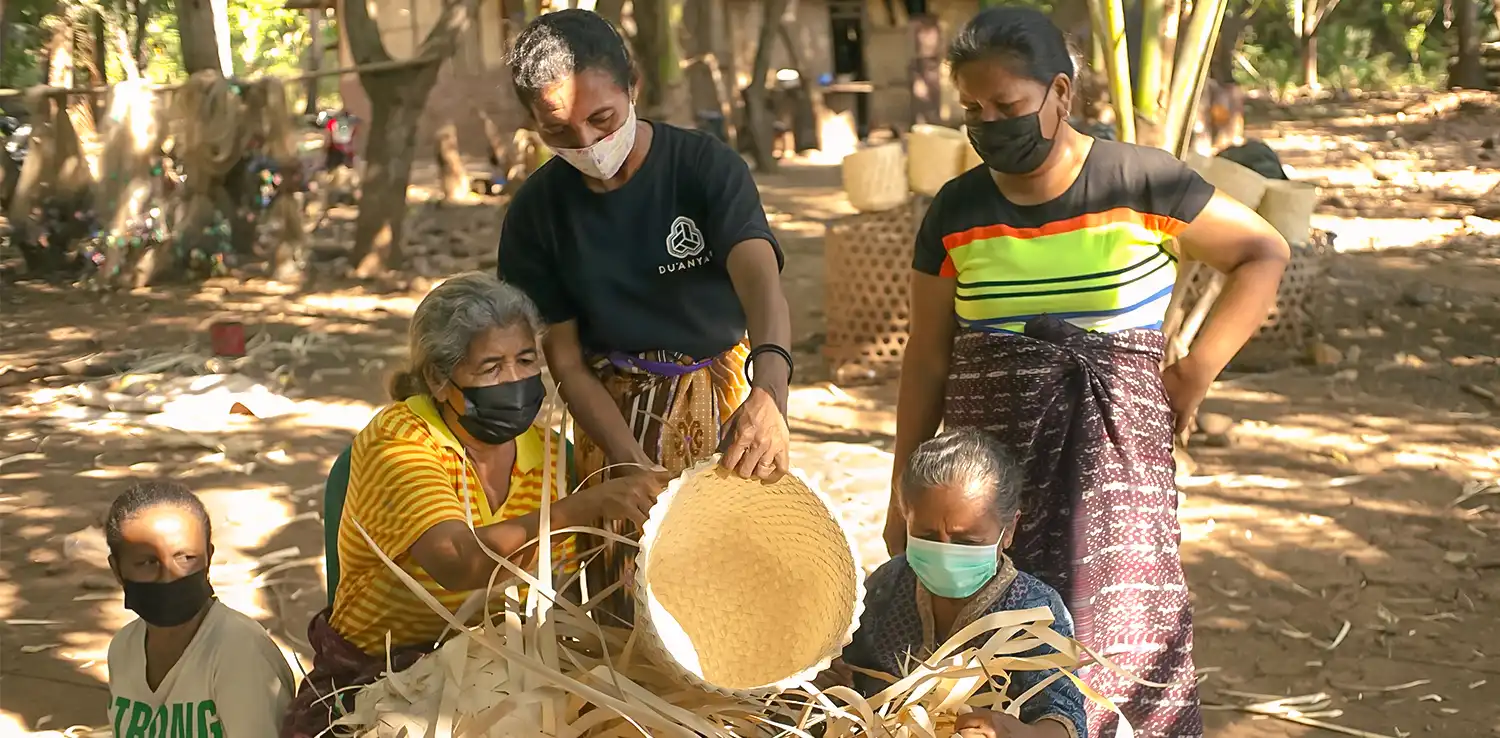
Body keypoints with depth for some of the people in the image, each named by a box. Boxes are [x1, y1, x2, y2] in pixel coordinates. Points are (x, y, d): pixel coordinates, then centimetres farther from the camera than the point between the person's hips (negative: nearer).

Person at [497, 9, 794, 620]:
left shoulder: (706, 165, -13)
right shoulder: (535, 215, -5)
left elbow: (760, 279, -29)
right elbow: (566, 362, -4)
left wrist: (769, 393, -49)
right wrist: (636, 467, -18)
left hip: (728, 396, -1)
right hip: (614, 416, 1)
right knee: (629, 607, 3)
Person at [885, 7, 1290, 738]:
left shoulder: (1142, 185, -7)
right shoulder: (955, 212, 1)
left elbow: (1264, 254, 3)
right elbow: (927, 359, 7)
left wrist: (1196, 369, -5)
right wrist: (904, 492, 7)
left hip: (1114, 454, -2)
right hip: (992, 462, 2)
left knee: (1114, 642, -4)